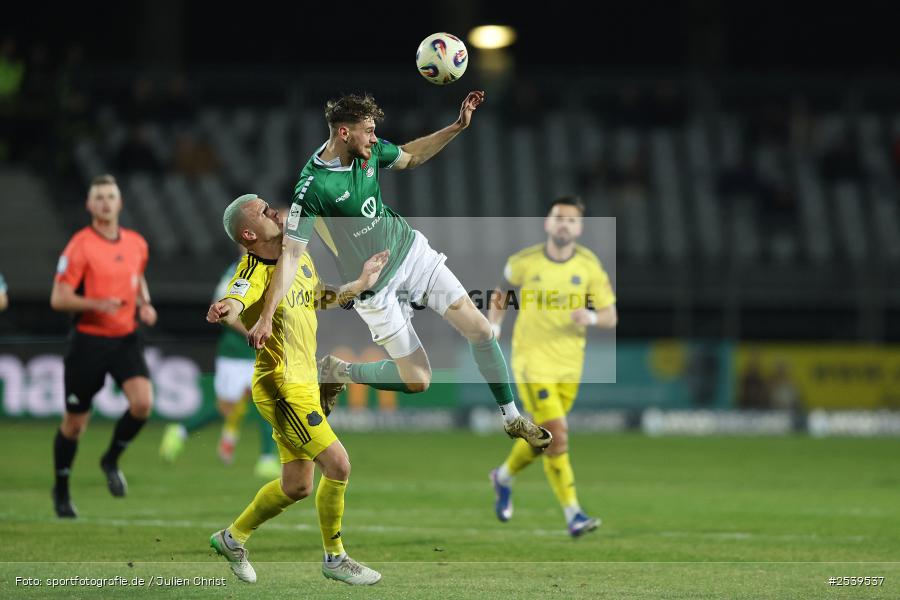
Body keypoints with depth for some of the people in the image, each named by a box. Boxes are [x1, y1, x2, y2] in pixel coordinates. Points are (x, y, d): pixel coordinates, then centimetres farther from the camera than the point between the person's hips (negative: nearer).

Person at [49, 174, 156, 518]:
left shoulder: (137, 244, 7)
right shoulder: (80, 245, -10)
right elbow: (58, 299, -12)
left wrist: (144, 305, 6)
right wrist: (97, 304, -26)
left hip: (126, 339, 4)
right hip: (89, 341, -4)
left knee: (142, 403, -20)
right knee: (74, 422, 5)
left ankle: (112, 460, 8)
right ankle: (61, 490, 27)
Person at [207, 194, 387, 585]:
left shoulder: (299, 257, 6)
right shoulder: (254, 272, -18)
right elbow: (234, 305, -39)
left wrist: (360, 284, 20)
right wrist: (226, 311, -61)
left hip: (304, 384, 9)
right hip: (281, 387, -9)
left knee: (296, 486, 15)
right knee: (338, 465, -12)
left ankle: (232, 538, 35)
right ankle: (335, 559, 4)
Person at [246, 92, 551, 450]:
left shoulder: (370, 151, -7)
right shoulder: (312, 187, -26)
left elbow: (410, 157, 16)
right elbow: (291, 254, -24)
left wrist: (458, 126, 7)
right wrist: (266, 317, -30)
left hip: (411, 249, 6)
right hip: (375, 287, -6)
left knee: (479, 329, -2)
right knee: (418, 380, -2)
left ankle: (512, 419, 14)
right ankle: (340, 372, 23)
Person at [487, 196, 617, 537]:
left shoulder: (589, 266, -2)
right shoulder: (524, 262, -6)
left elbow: (611, 317, -1)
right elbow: (502, 292, 14)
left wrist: (592, 317, -23)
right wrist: (494, 328, 1)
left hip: (570, 365, 4)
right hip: (532, 359, -4)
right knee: (557, 436, -16)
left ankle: (504, 477, 46)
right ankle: (573, 514, -12)